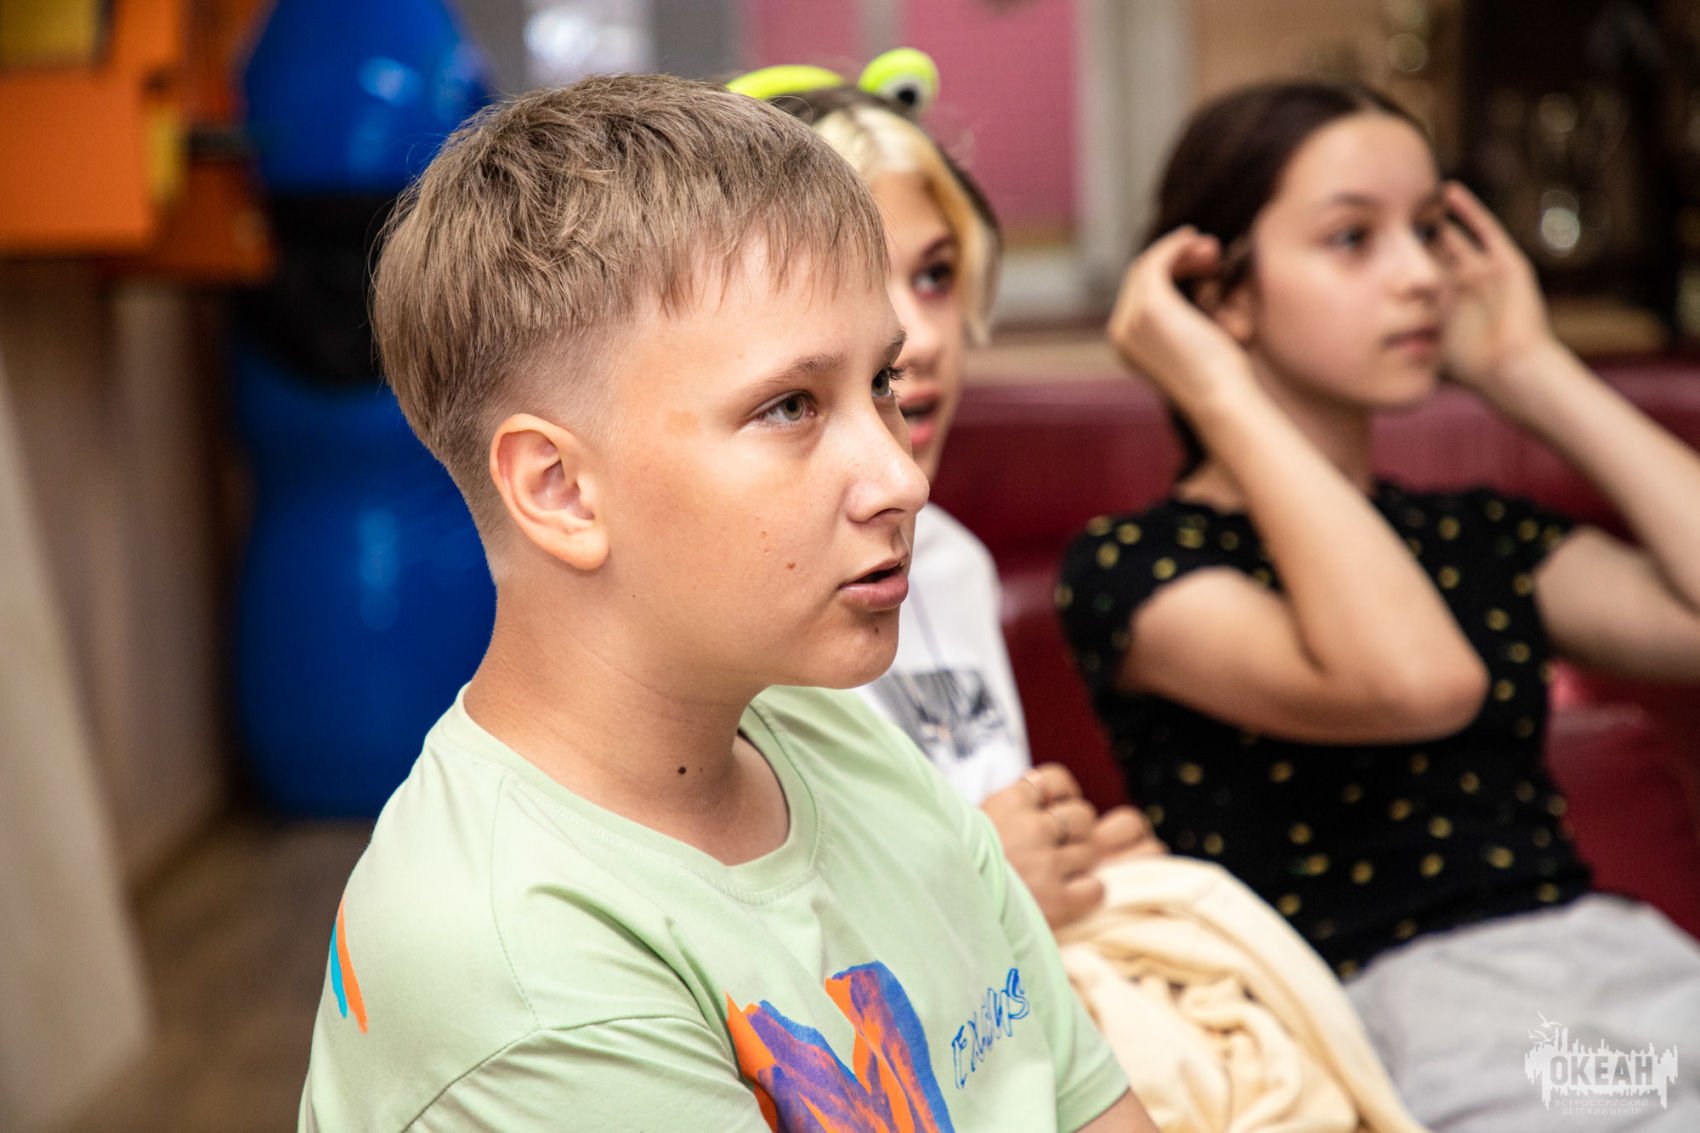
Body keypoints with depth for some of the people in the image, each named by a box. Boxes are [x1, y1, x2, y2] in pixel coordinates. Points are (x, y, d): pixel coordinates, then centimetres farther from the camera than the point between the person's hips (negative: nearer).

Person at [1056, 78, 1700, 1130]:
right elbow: (1411, 681, -19)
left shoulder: (1479, 537, 19)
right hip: (1399, 1014, -5)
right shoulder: (1129, 565, -2)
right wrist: (1225, 396, -10)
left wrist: (1535, 374, 12)